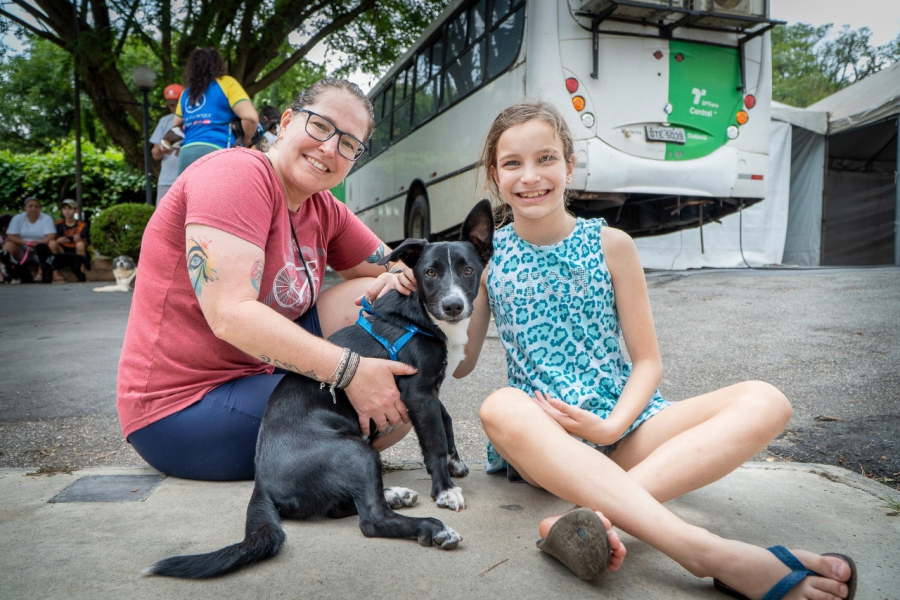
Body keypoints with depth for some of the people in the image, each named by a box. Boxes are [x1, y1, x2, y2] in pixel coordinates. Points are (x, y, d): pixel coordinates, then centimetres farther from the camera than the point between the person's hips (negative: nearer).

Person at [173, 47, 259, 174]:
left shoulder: (186, 93, 23)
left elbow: (176, 127, 32)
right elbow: (250, 117, -6)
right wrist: (244, 141, 8)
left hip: (186, 154, 6)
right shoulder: (226, 83, 6)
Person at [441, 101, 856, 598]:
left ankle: (594, 513, -38)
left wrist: (613, 426, -16)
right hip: (542, 441, -1)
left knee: (764, 402, -20)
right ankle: (706, 552, -44)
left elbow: (647, 361, 2)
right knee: (501, 407, -37)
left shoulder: (610, 245, 1)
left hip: (623, 429, 2)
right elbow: (459, 363, 7)